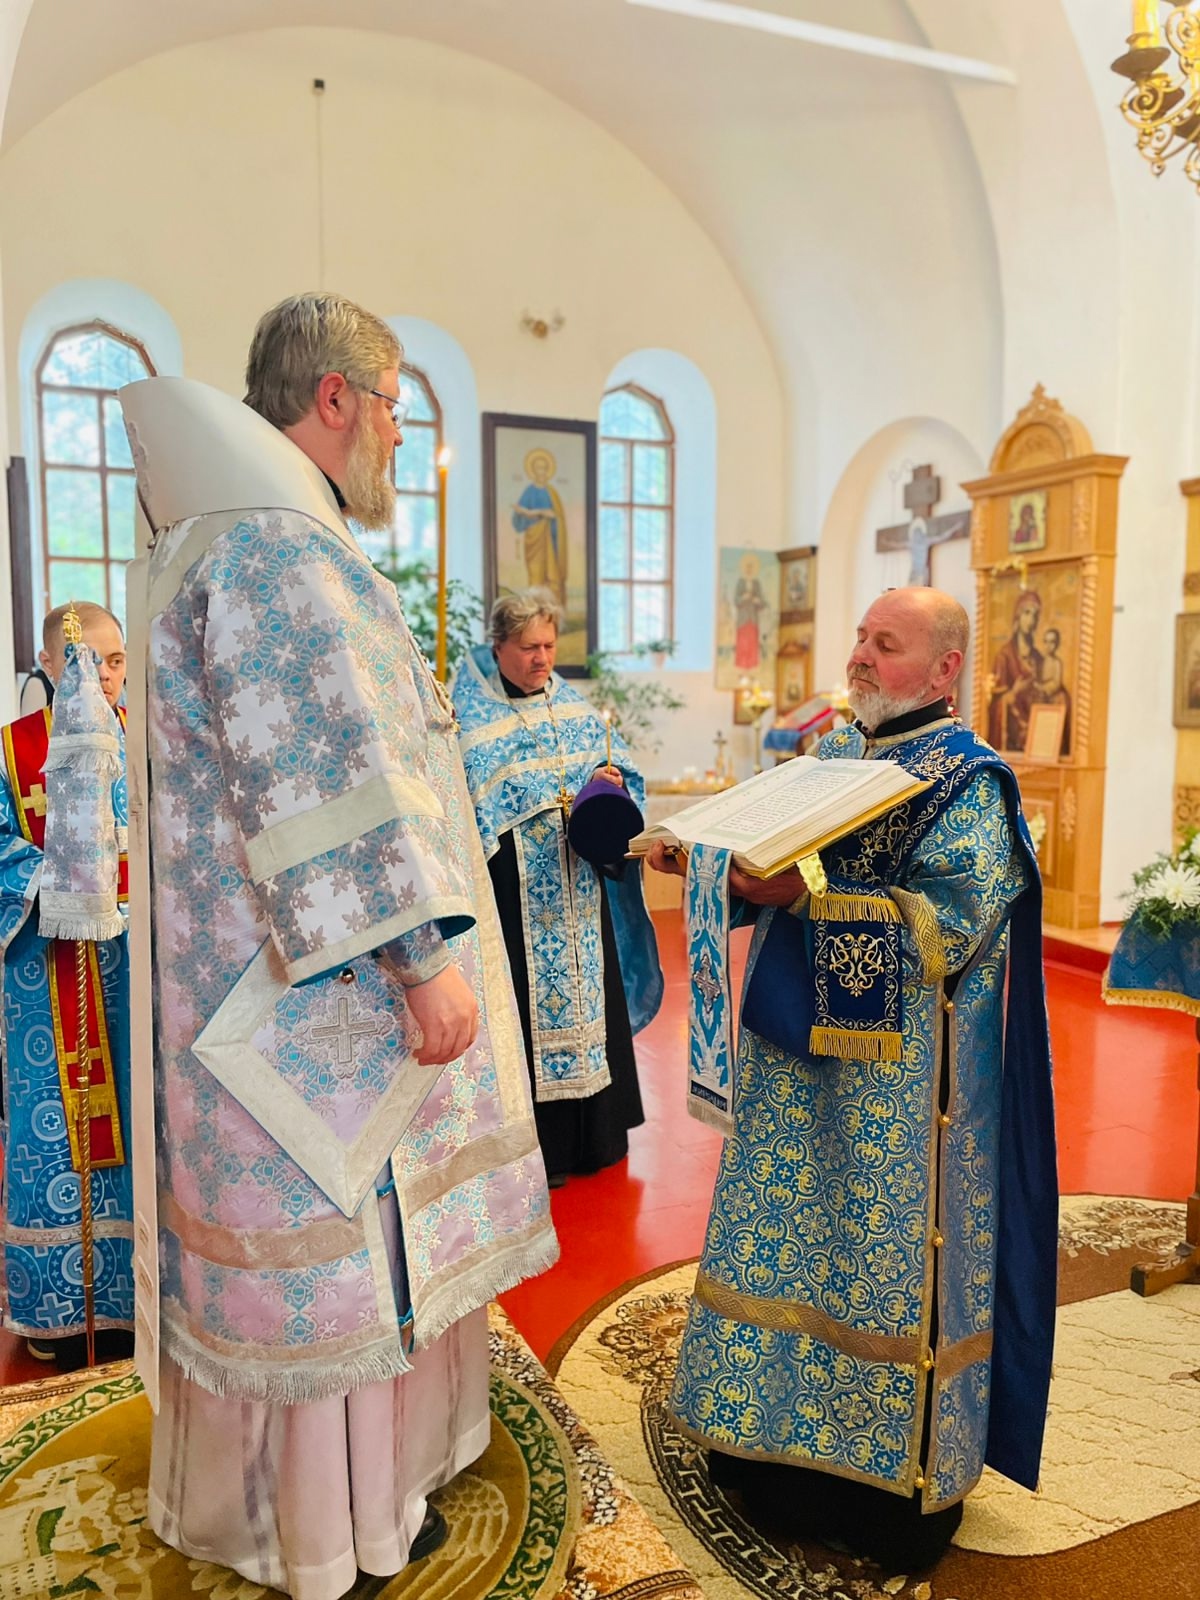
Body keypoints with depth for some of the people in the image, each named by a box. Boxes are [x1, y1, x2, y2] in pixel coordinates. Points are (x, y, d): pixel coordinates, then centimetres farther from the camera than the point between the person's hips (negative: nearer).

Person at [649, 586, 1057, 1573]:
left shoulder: (969, 782, -10)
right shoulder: (832, 757, 11)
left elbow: (949, 925, -22)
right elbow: (780, 875, 14)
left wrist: (806, 895, -27)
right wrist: (706, 860, -4)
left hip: (897, 1077, -7)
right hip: (803, 1058, 7)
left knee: (883, 1250, 6)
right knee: (787, 1237, 16)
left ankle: (895, 1479, 27)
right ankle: (774, 1432, 36)